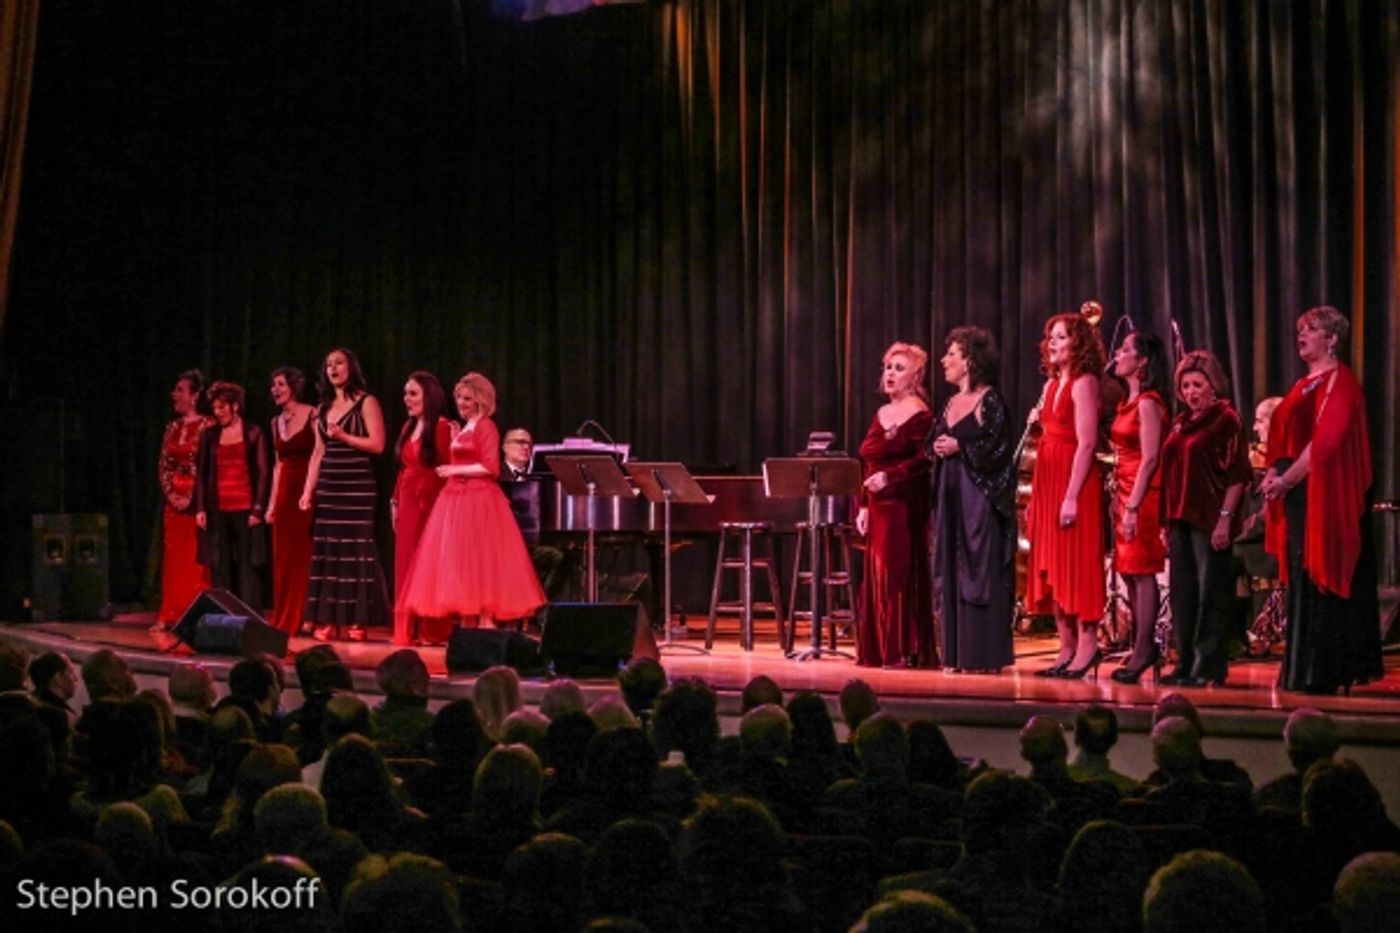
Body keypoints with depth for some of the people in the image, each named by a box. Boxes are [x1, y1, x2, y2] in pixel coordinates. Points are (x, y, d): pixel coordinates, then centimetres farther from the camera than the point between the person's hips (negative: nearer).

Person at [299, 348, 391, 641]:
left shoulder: (366, 402, -1)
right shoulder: (323, 408, 16)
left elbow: (377, 444, -9)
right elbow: (318, 453, 16)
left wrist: (343, 436, -16)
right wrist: (308, 490, 9)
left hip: (357, 485, -6)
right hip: (328, 486, 6)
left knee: (356, 549, -7)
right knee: (327, 550, 3)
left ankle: (358, 620, -3)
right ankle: (328, 620, 6)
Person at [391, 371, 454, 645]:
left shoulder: (442, 427, -8)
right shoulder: (408, 427, 15)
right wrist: (396, 503, 15)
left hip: (431, 503, -8)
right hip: (408, 503, 8)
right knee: (406, 565, 8)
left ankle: (432, 631, 1)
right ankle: (407, 631, 13)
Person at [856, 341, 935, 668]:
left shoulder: (920, 414, -6)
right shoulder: (881, 414, 17)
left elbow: (923, 461, -17)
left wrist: (889, 476, -25)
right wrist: (863, 506, 13)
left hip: (906, 504, -8)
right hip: (879, 505, 8)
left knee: (900, 573, -7)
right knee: (877, 574, 7)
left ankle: (905, 650, -2)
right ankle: (879, 649, 11)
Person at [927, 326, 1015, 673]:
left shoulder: (990, 401, -7)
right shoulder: (951, 403, 16)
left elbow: (999, 449, -14)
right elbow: (934, 443, 21)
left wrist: (959, 447, -14)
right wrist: (938, 448, 0)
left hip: (979, 496, -8)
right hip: (951, 495, 8)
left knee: (979, 572, -6)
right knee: (951, 572, 6)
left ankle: (983, 654, -2)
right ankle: (956, 653, 11)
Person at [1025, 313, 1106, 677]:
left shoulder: (1084, 383, -8)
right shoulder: (1051, 384, 15)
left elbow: (1085, 444, -15)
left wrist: (1071, 497, -20)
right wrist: (1035, 496, 11)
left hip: (1074, 482, -8)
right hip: (1047, 482, 8)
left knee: (1076, 565, -7)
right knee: (1052, 568, 8)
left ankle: (1087, 645, -2)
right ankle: (1067, 649, 13)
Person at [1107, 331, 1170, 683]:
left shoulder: (1148, 403, -12)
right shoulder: (1127, 402, 15)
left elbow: (1149, 458, -17)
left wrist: (1133, 506, -20)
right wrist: (1119, 499, 9)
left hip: (1142, 493, -9)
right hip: (1124, 490, 9)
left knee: (1141, 571, -6)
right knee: (1128, 571, 11)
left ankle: (1143, 651, -3)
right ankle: (1143, 646, 18)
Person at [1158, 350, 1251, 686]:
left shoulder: (1226, 420, -5)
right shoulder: (1181, 423, 16)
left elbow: (1237, 474, -11)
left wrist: (1225, 517, -17)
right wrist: (1169, 522, 16)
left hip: (1209, 520, -8)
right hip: (1181, 519, 8)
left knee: (1210, 591, -3)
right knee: (1183, 592, 10)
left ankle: (1209, 666, 1)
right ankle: (1186, 663, 16)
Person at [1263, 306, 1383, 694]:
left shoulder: (1339, 382, -9)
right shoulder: (1304, 385, 19)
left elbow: (1325, 440, -19)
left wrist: (1286, 480, -17)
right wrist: (1274, 474, 4)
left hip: (1323, 495, -9)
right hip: (1297, 493, 9)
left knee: (1318, 579, -7)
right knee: (1302, 580, 8)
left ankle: (1321, 673, -4)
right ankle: (1304, 670, 12)